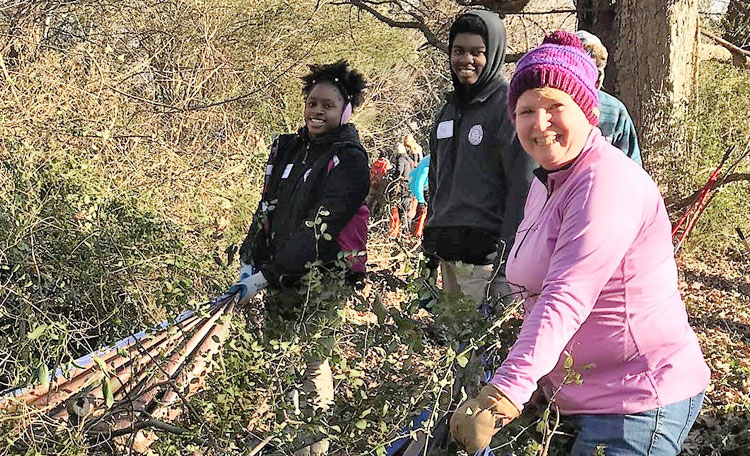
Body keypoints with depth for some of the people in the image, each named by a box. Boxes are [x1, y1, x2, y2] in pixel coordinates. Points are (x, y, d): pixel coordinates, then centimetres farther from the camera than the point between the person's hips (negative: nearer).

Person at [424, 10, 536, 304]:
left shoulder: (509, 106, -8)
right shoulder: (451, 108, 16)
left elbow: (523, 185, -12)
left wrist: (508, 253, -16)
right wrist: (431, 241, 20)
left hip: (486, 253, -8)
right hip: (447, 255, 8)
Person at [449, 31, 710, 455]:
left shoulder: (605, 181, -21)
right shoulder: (547, 183, 12)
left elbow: (566, 297, -32)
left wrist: (506, 392, -40)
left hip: (639, 405, -9)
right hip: (588, 400, 9)